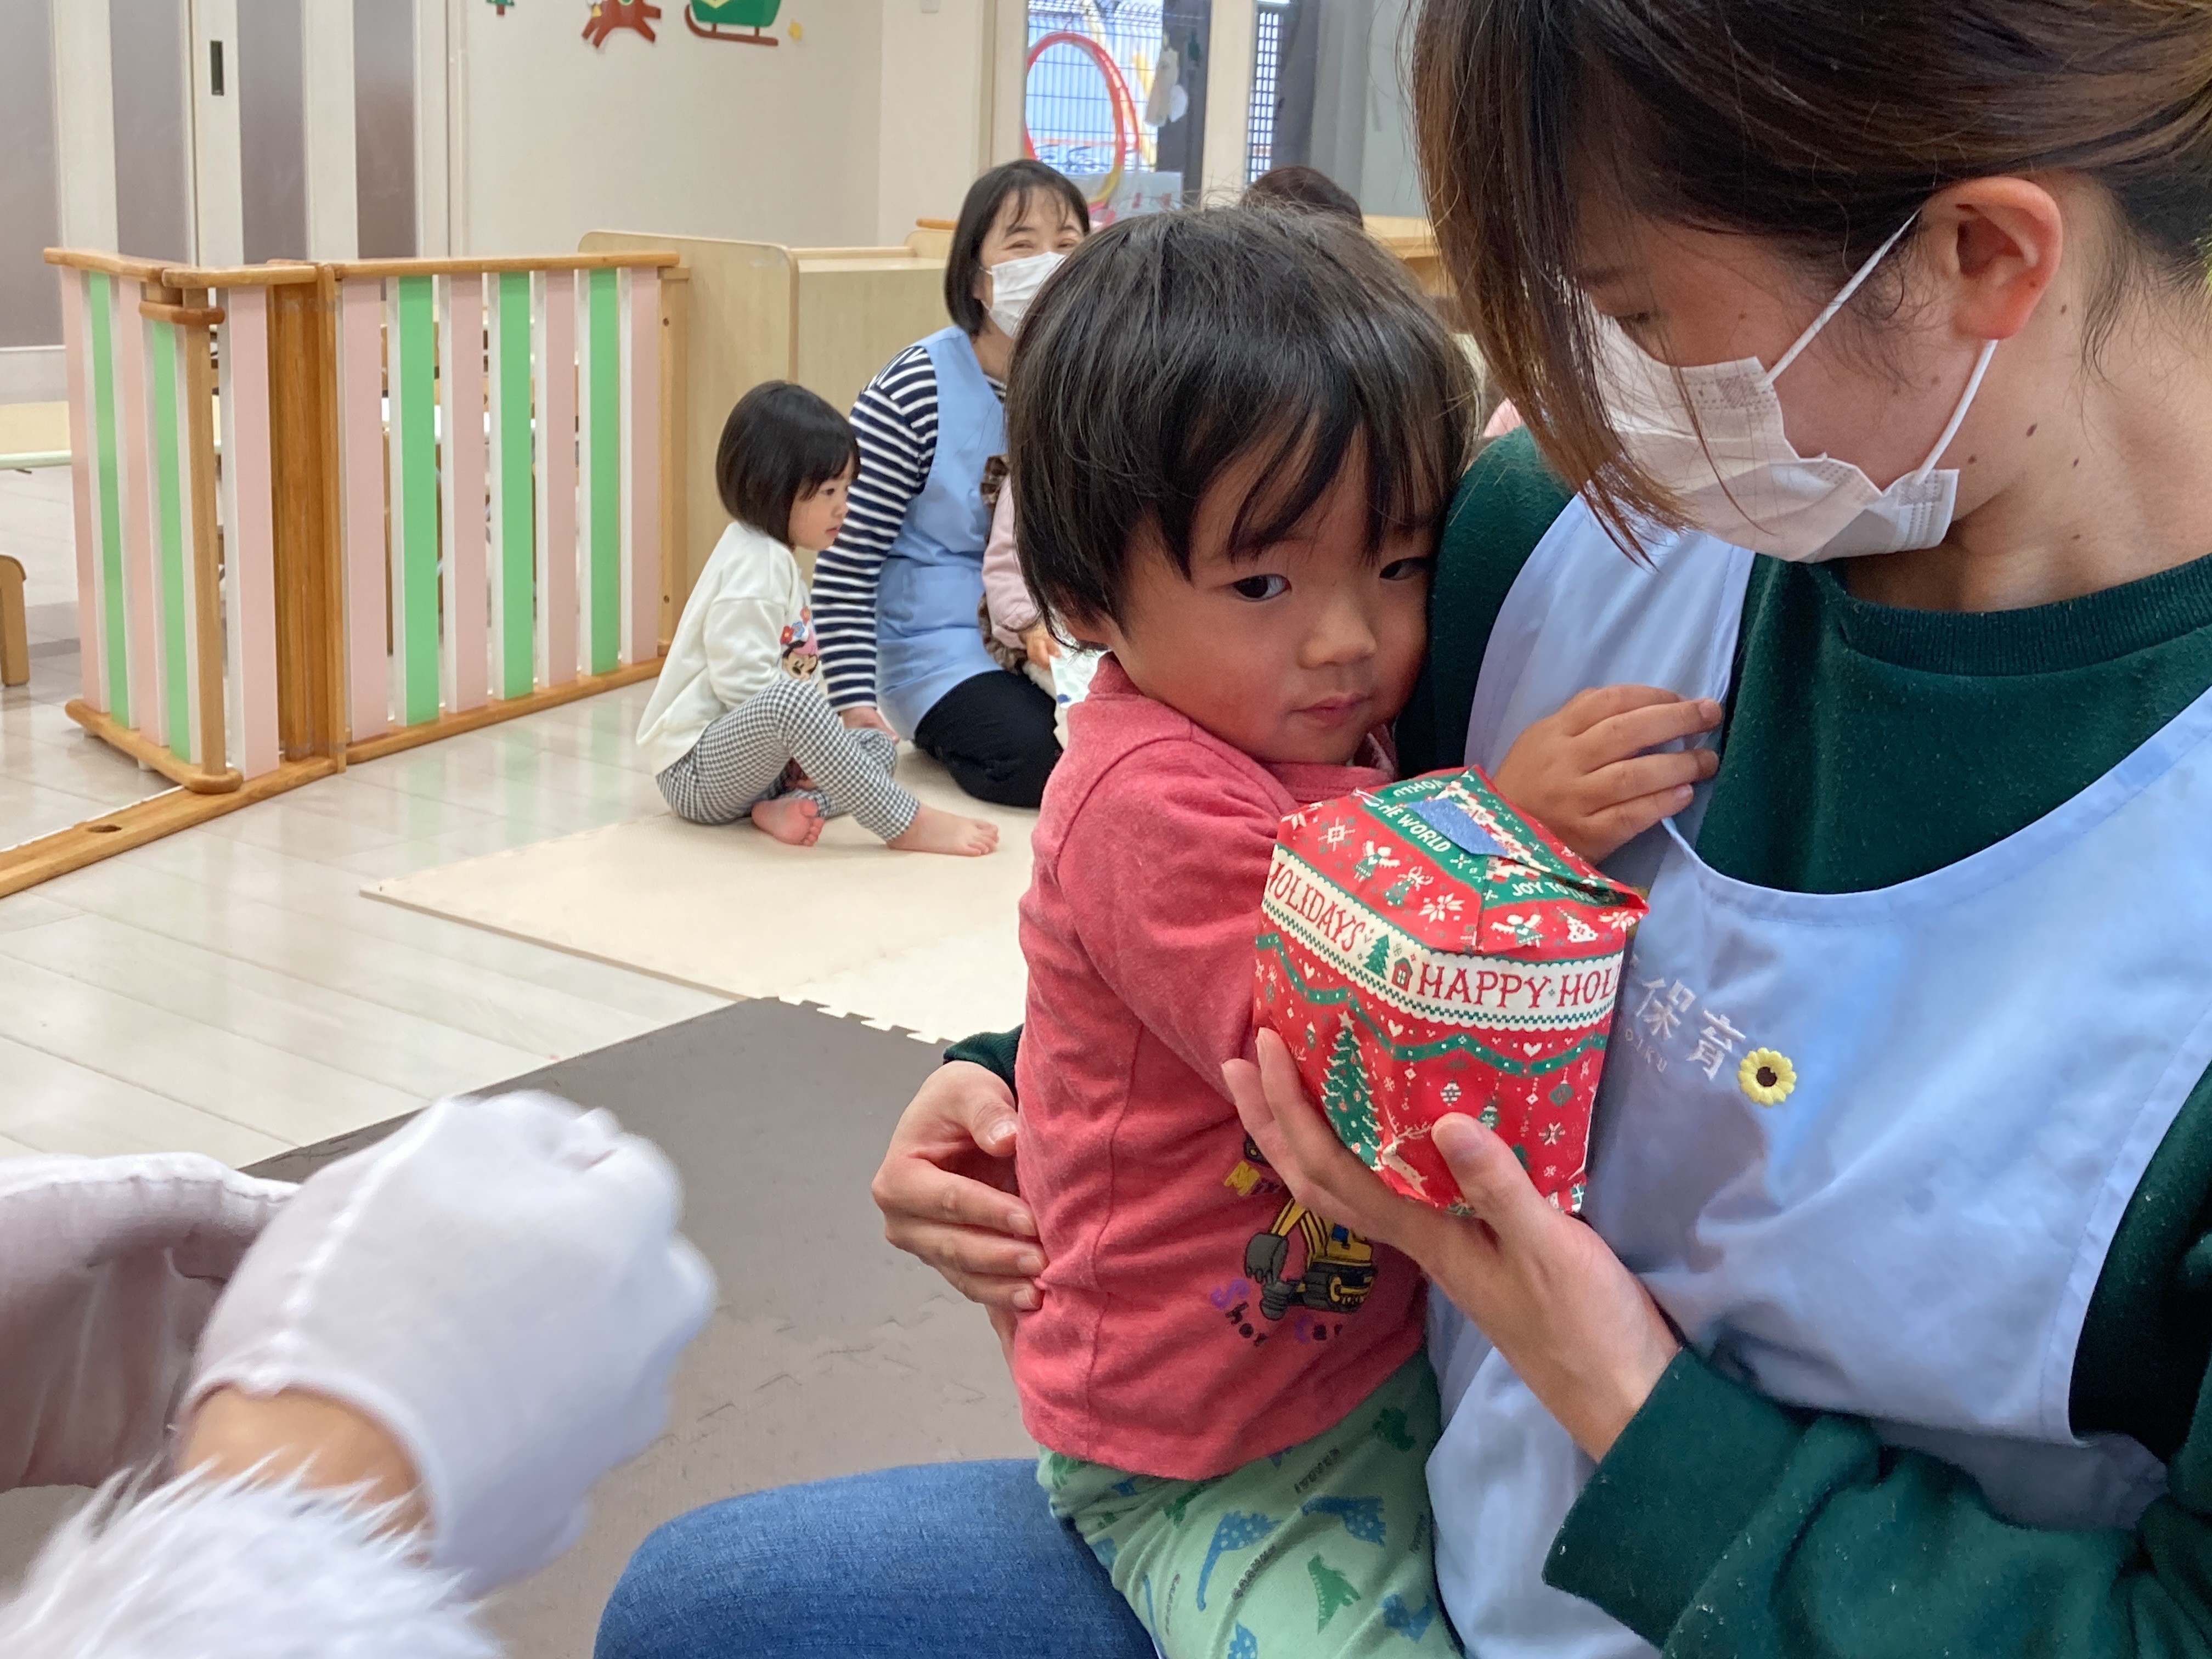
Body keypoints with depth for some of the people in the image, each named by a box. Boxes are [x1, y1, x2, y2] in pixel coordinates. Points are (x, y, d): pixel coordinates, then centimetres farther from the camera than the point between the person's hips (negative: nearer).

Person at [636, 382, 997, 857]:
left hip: (753, 755, 11)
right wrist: (818, 736, -18)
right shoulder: (752, 566, -16)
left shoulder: (773, 559, 16)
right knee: (786, 702, -37)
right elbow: (742, 681, -26)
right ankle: (906, 824, -32)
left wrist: (826, 733, 6)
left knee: (878, 746, 7)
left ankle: (787, 806, -19)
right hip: (695, 770, -11)